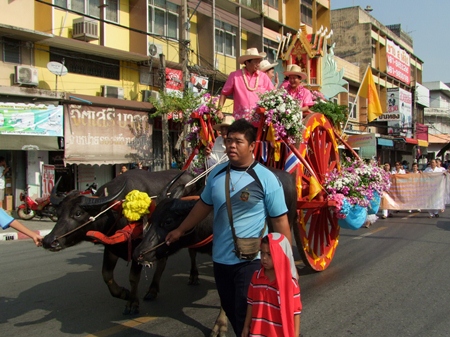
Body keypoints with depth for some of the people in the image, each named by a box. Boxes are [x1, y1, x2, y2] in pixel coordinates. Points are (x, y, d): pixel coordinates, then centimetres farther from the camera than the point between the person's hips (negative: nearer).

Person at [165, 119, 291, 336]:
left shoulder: (266, 179, -13)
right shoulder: (217, 173, 2)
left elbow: (280, 222, -11)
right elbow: (204, 205, 17)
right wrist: (180, 230, 24)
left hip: (250, 261, -5)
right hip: (220, 259, 6)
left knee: (246, 317, 1)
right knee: (231, 312, 18)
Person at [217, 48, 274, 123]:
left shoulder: (263, 76, 11)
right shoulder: (235, 76, 6)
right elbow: (224, 93, 9)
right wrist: (219, 110, -1)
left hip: (259, 118, 1)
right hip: (241, 118, -1)